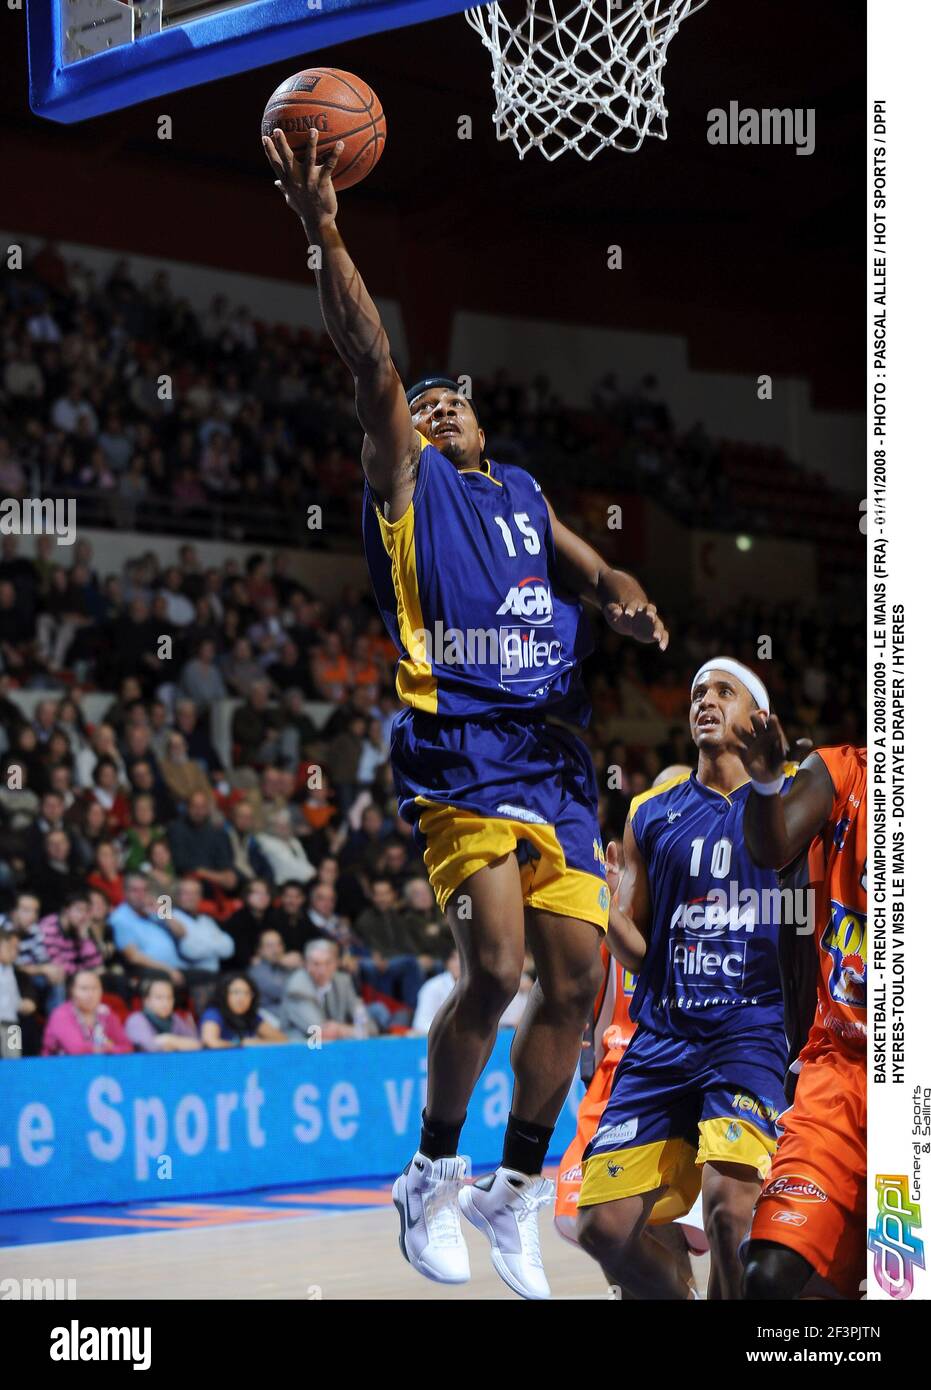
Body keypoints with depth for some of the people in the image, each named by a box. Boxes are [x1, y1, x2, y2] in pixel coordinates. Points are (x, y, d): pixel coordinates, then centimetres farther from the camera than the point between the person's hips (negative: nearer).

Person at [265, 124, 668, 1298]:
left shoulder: (523, 492, 24)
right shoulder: (406, 484, 6)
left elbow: (583, 567, 15)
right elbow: (370, 363, -7)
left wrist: (622, 595, -10)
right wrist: (322, 230, -20)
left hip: (553, 755, 6)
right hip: (459, 751, -6)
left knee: (574, 975, 1)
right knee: (494, 966, -19)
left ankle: (514, 1190, 17)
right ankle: (431, 1175, 1)